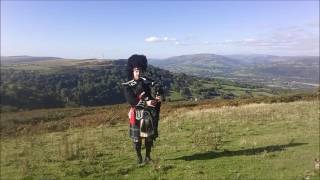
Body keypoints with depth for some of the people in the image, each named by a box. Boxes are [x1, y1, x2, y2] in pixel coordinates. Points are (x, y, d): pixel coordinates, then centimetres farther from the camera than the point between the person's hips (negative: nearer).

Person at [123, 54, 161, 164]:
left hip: (149, 114, 3)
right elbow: (131, 101, -14)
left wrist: (157, 99, -15)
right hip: (137, 114, -2)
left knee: (149, 136, 8)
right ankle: (139, 158, 23)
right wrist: (146, 103, -24)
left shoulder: (147, 82, 6)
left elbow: (151, 95, 9)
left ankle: (148, 156, 25)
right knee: (136, 138, 5)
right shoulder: (128, 86, -3)